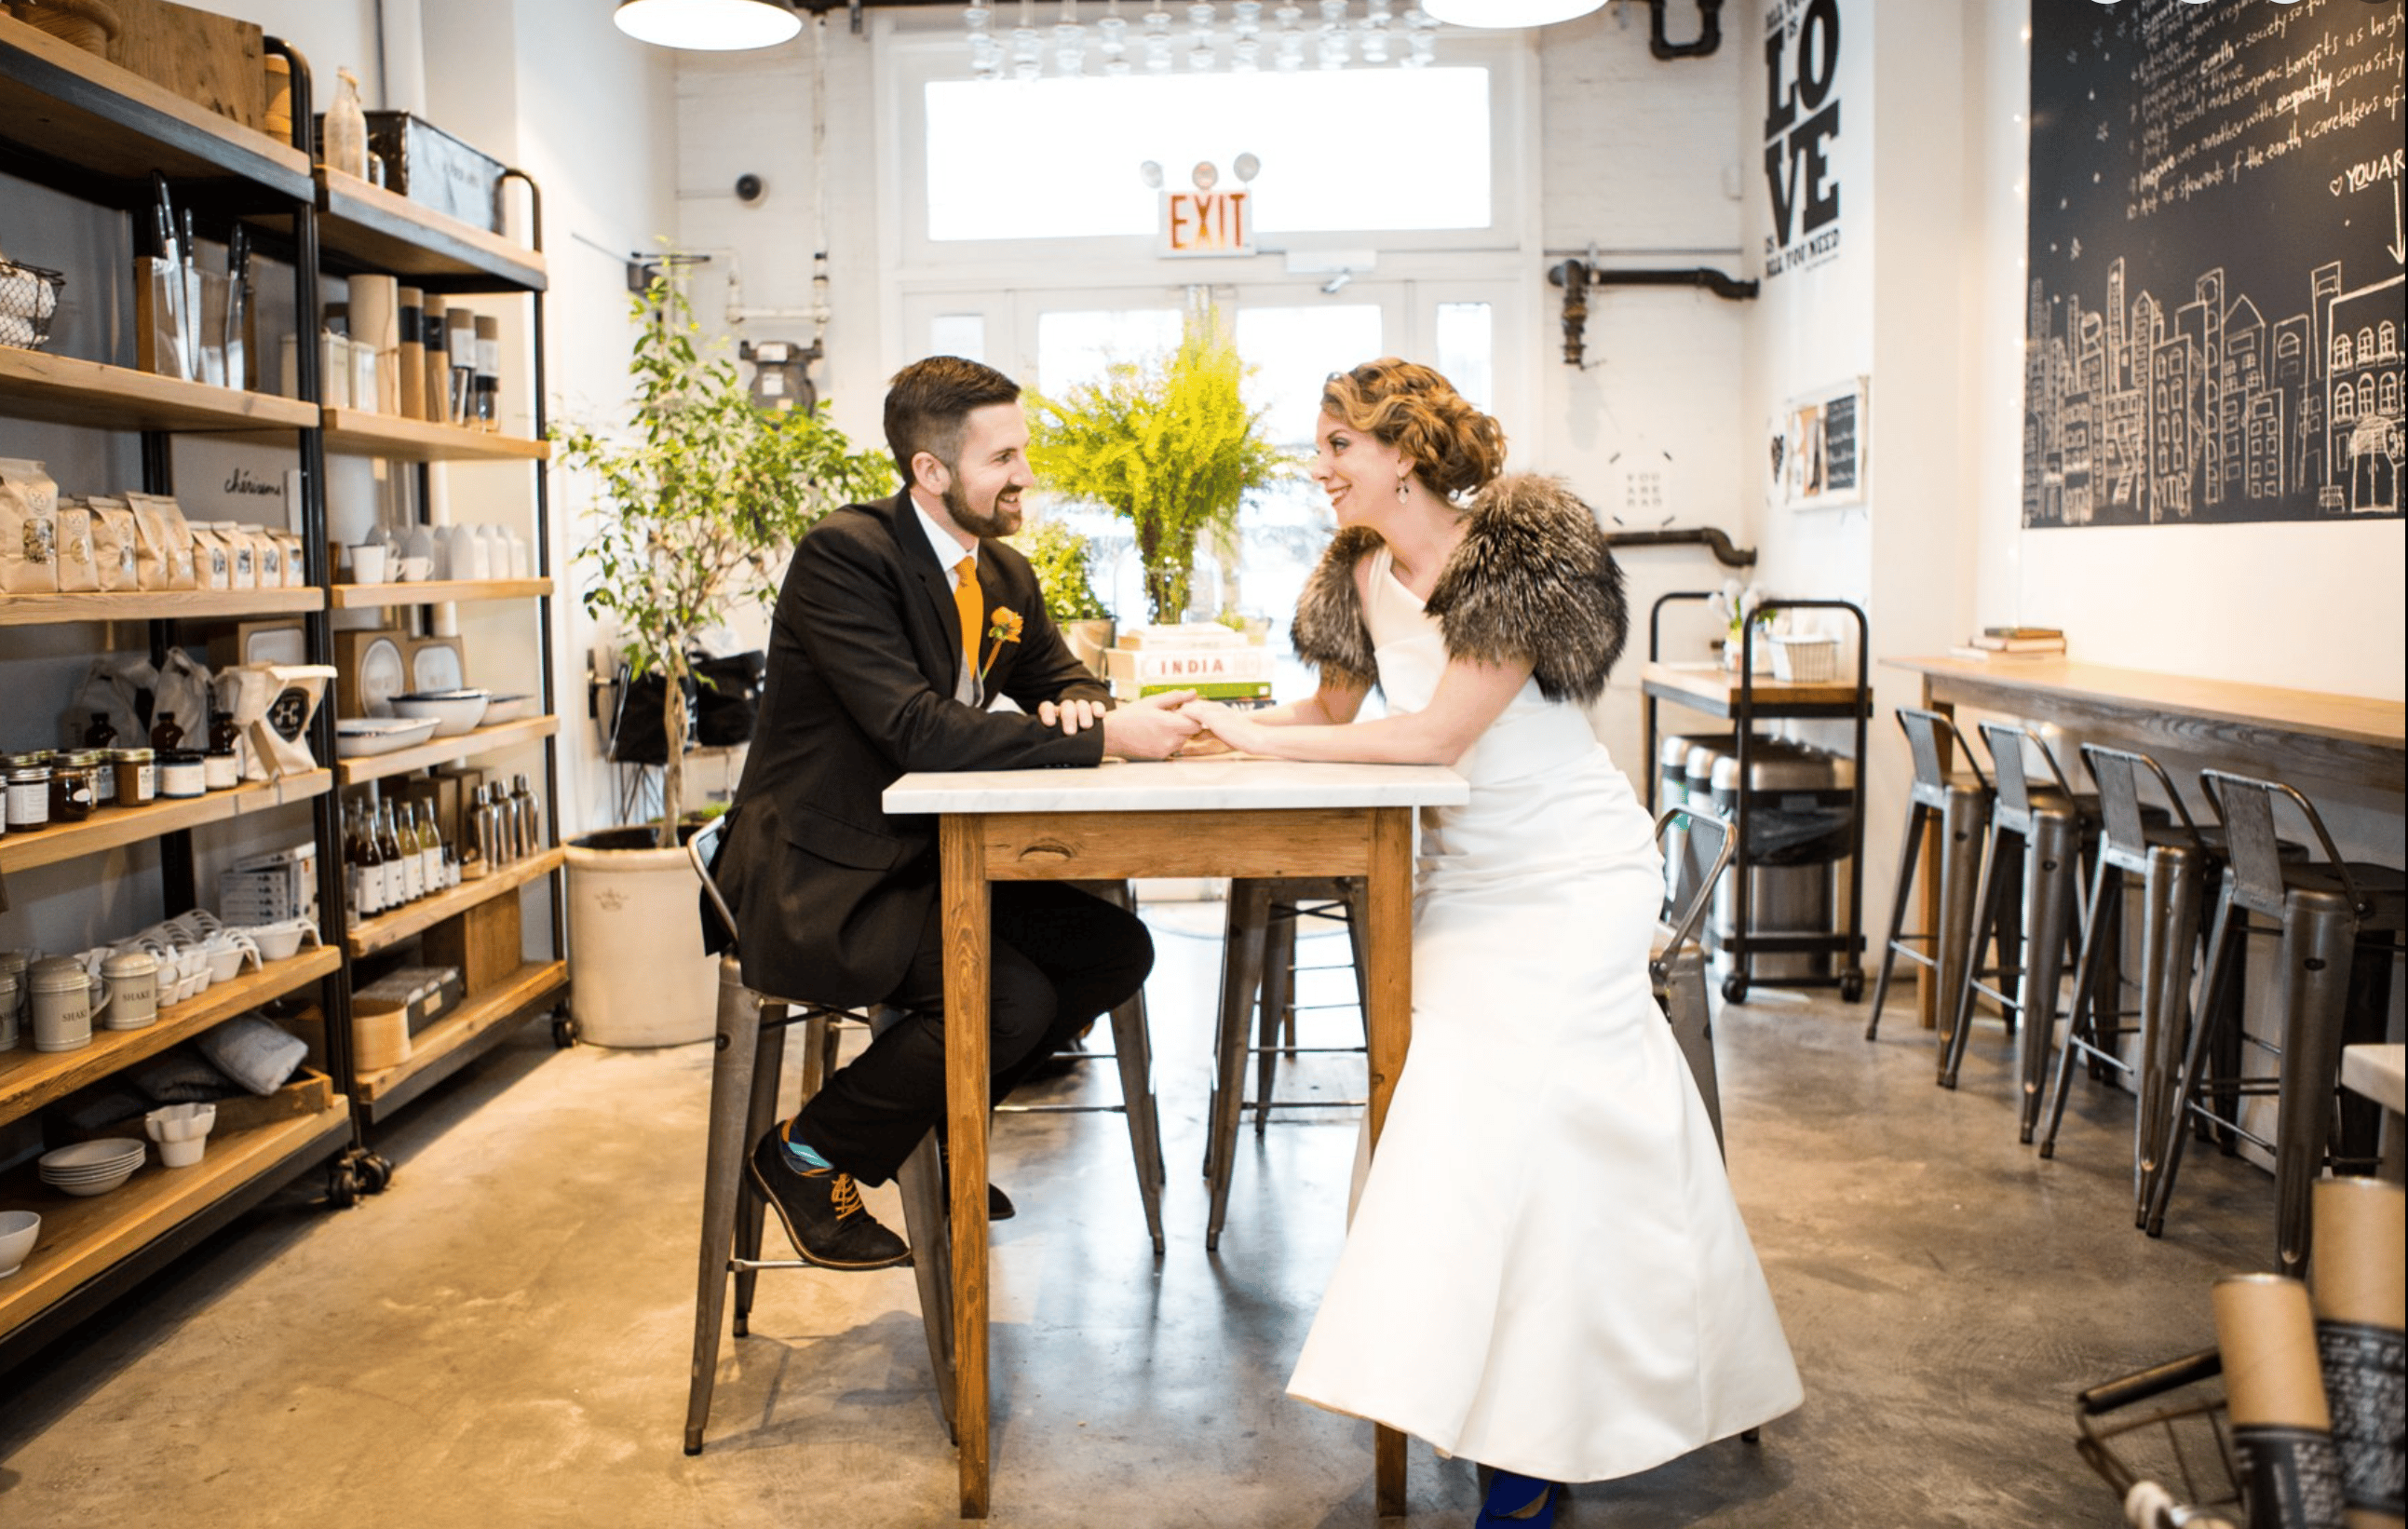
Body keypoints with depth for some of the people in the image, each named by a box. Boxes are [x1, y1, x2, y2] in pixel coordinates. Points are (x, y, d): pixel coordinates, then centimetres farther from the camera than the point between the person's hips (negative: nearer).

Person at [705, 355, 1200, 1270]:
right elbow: (918, 730, -28)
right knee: (1012, 999, -25)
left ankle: (931, 1119, 17)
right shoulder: (845, 553, -18)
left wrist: (1076, 708, -8)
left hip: (930, 860, 9)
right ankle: (809, 1154, -1)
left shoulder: (1006, 576, 9)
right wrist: (1103, 738, -28)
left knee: (1115, 950, 0)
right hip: (817, 883, -9)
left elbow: (1061, 676, 20)